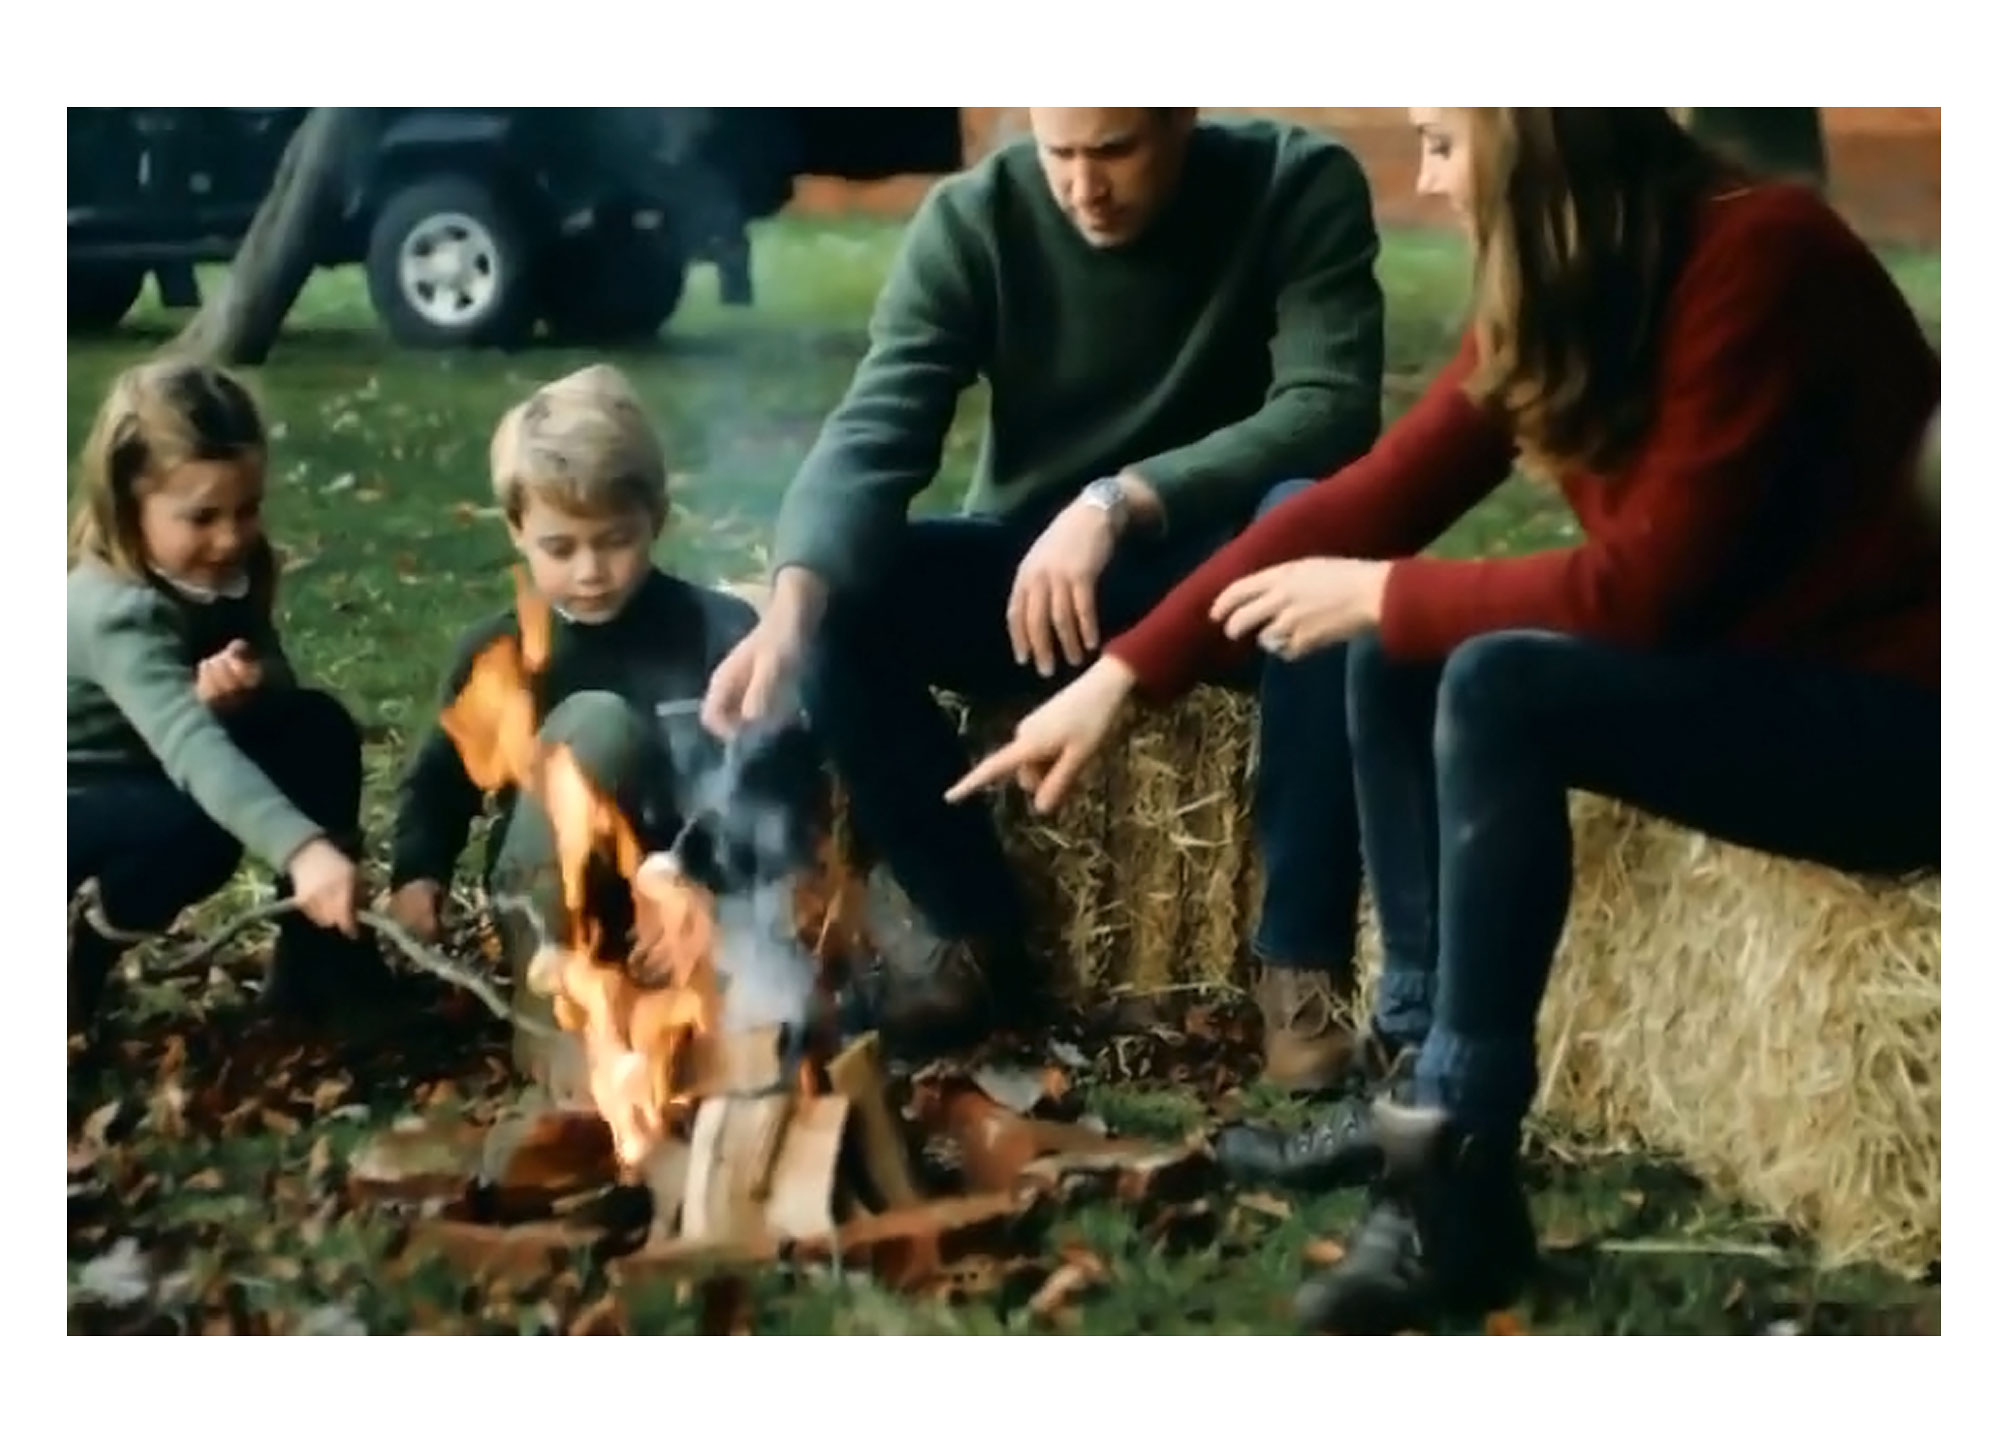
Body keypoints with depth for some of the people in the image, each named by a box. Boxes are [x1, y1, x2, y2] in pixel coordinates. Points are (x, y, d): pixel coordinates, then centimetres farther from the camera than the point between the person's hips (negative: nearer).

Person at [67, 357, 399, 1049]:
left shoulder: (227, 573, -10)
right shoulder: (115, 612, -34)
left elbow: (284, 689, -5)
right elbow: (192, 748, -48)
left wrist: (246, 687, -30)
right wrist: (303, 849, -63)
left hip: (145, 778, 7)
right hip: (78, 805, -7)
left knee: (319, 728, -13)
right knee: (197, 829, -35)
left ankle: (317, 958, -4)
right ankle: (79, 946, -6)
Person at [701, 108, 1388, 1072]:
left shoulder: (1301, 187, -14)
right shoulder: (971, 221, -12)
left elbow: (1331, 412, -26)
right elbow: (870, 438, -22)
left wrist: (1117, 502, -39)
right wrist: (790, 607, -42)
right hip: (1028, 576, 2)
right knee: (835, 607, -24)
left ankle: (1301, 957, -23)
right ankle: (973, 930, -3)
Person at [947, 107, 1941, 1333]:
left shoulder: (1756, 261, -22)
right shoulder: (1557, 296, 2)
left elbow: (1648, 584, -25)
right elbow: (1364, 502, 3)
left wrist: (1384, 594, -13)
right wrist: (1121, 676, 3)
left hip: (1895, 721, -8)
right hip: (1726, 672, 8)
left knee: (1499, 688, -27)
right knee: (1395, 661, -2)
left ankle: (1459, 1191, -21)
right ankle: (1427, 1086, 2)